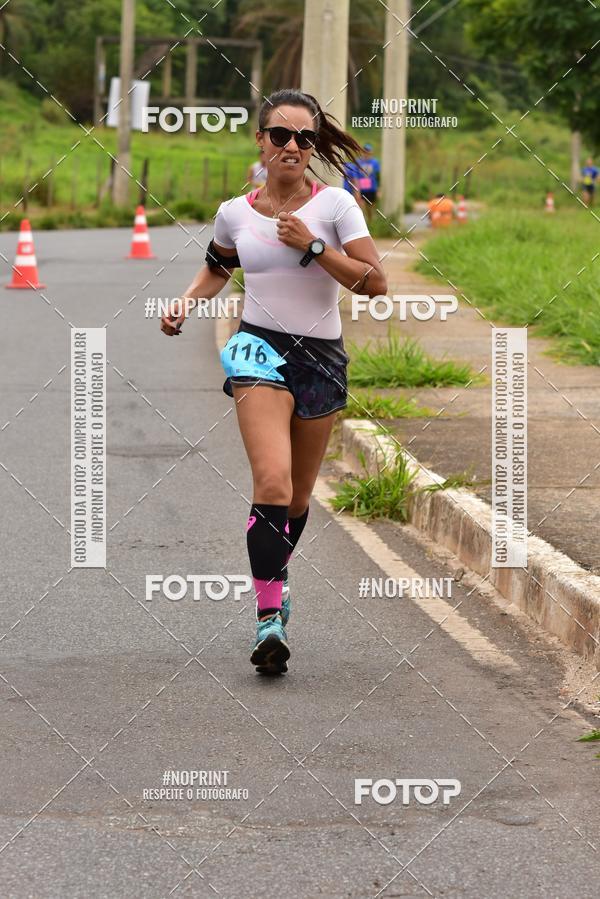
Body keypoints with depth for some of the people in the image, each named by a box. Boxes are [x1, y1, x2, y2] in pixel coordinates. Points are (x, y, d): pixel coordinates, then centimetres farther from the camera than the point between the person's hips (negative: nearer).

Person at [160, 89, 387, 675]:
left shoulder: (335, 205, -3)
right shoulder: (235, 213, 3)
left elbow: (375, 282, -10)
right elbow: (216, 268, 24)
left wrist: (314, 246, -18)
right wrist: (185, 302, 5)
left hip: (322, 356, 1)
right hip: (261, 347, -1)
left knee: (297, 494, 13)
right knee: (272, 483, -21)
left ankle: (274, 576, 42)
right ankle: (269, 618, -23)